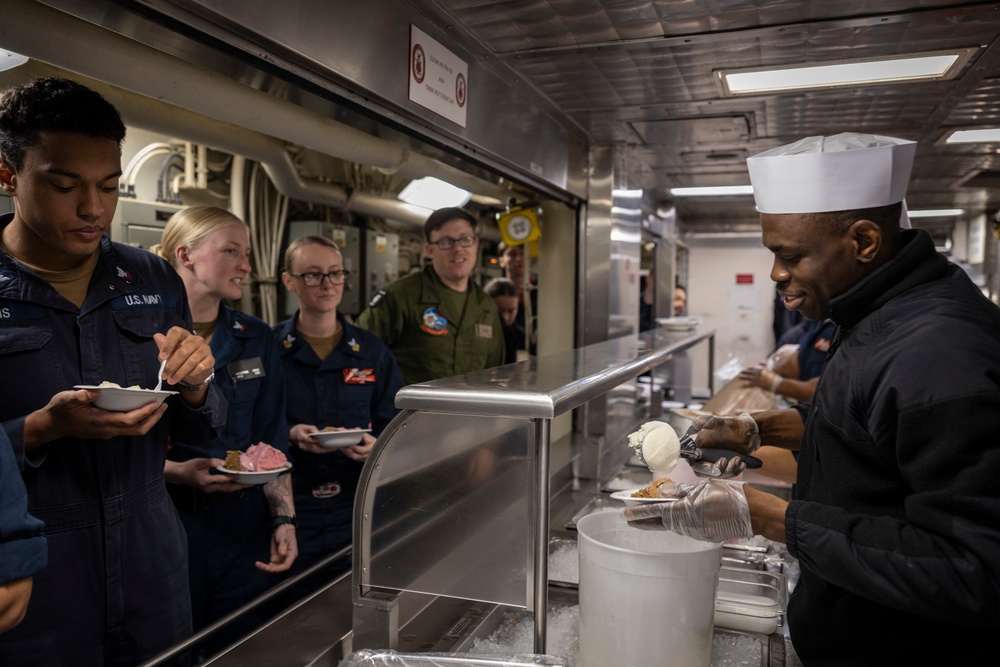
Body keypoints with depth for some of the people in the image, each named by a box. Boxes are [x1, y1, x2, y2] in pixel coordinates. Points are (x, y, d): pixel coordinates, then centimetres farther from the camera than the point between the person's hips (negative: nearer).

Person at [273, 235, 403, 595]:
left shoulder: (372, 351, 4)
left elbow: (392, 426, 5)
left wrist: (375, 446, -15)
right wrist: (290, 435, -19)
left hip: (356, 511, 2)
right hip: (290, 510, -1)